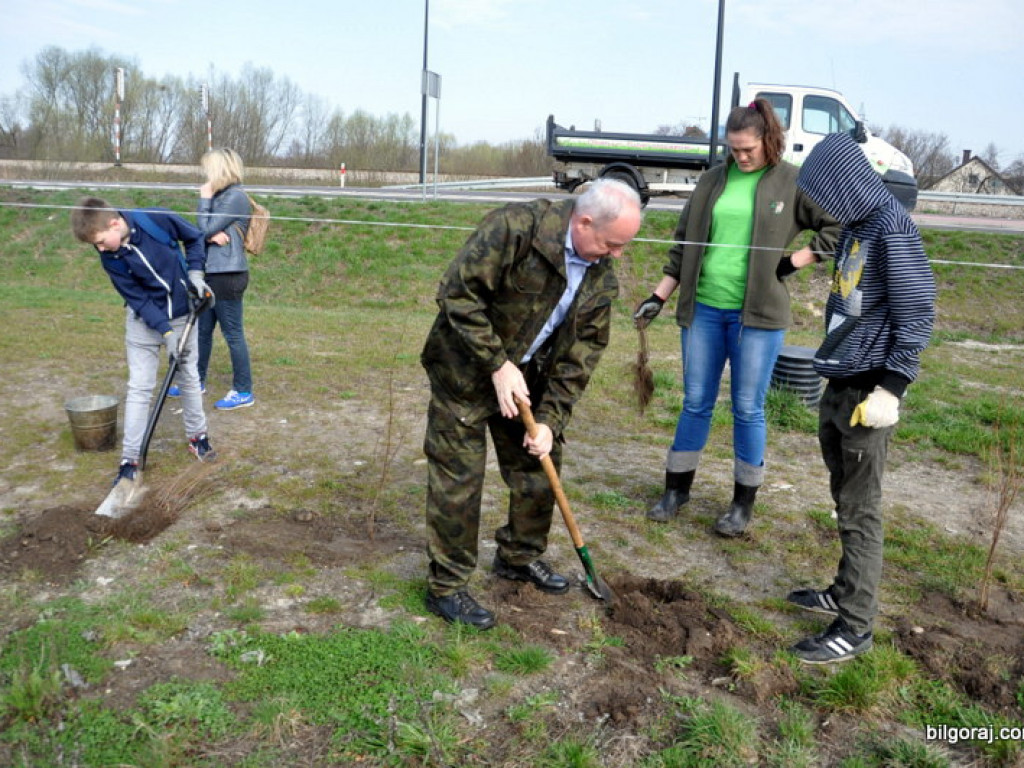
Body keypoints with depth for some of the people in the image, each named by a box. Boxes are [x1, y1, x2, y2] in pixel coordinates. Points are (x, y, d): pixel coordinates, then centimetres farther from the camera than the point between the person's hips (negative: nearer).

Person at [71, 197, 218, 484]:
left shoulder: (157, 220, -21)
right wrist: (165, 331, -22)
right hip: (144, 320, 0)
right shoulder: (110, 259, -15)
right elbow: (138, 298, -14)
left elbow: (194, 238, -3)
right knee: (139, 387, -3)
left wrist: (195, 272, -14)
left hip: (183, 314, 0)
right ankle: (130, 460, 1)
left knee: (189, 378, 13)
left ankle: (197, 435, 31)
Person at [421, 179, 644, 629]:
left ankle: (519, 557, 35)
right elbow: (458, 293, -26)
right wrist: (498, 364, -26)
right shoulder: (516, 227, -26)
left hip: (529, 375, 7)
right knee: (458, 479, -3)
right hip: (467, 371, -6)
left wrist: (550, 418, -10)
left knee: (538, 467, 13)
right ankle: (447, 587, 12)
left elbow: (584, 350, -3)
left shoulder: (602, 277, -5)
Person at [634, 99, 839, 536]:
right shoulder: (713, 181, 9)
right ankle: (676, 489, 24)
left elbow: (840, 227, 0)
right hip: (703, 308, 3)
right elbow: (684, 243, 12)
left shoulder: (795, 183, -1)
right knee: (695, 402, 10)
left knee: (748, 409, 4)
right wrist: (658, 297, 8)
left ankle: (744, 503, 19)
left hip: (757, 313, -3)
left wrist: (794, 262, -7)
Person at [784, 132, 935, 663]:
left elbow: (917, 316, -17)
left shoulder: (893, 229, -15)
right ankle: (846, 592, 32)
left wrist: (890, 389, -20)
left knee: (860, 511, -1)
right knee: (845, 501, 17)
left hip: (867, 393, -9)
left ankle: (856, 626, 9)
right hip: (838, 386, 9)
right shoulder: (856, 226, 12)